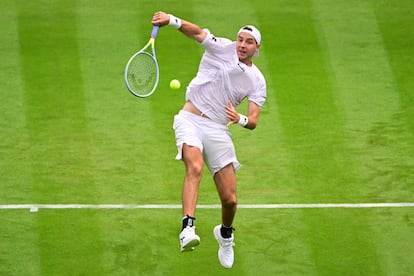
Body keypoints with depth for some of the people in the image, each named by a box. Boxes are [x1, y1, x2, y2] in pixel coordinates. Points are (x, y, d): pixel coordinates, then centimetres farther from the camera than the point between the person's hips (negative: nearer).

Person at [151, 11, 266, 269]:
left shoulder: (257, 81, 8)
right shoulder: (223, 48, 1)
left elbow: (253, 121, 5)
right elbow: (198, 32, -9)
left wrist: (239, 119, -18)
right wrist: (171, 20, -27)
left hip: (218, 130, 3)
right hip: (190, 120, -3)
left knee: (230, 199, 1)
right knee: (195, 167, -34)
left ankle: (225, 233, 35)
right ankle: (188, 228, -47)